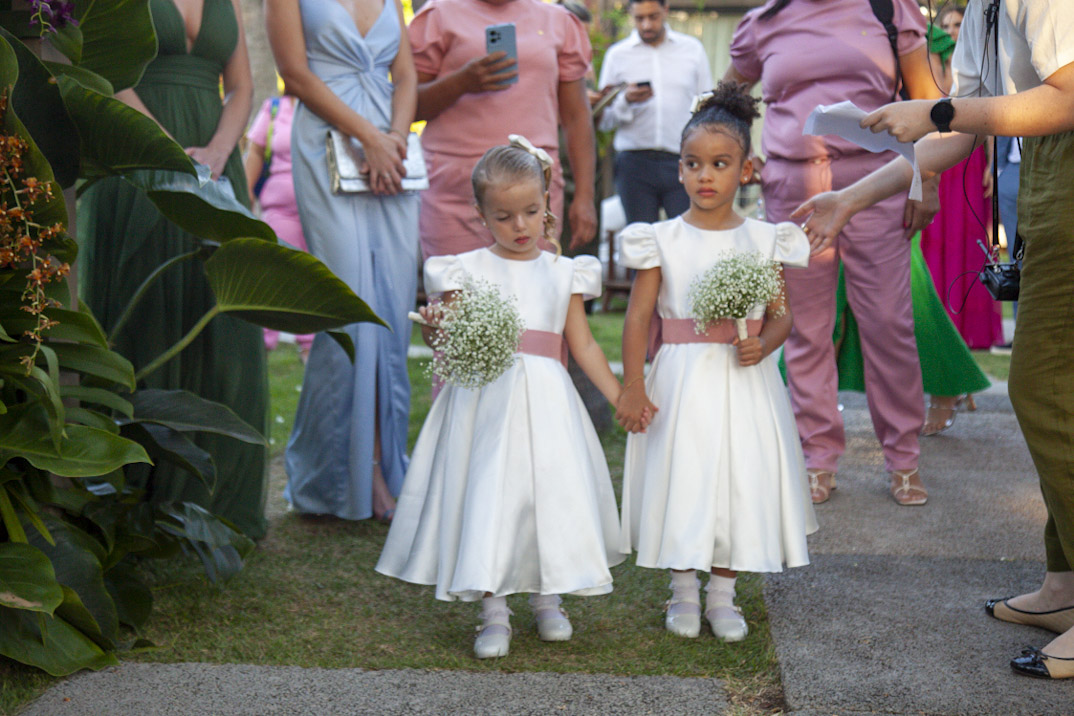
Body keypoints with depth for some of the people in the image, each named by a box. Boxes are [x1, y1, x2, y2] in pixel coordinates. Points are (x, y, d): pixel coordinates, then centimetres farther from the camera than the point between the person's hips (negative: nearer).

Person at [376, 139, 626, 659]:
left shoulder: (562, 273, 12)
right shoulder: (468, 270, 3)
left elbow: (584, 346, 13)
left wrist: (621, 398, 8)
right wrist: (434, 330, -22)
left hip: (547, 401, 3)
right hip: (486, 399, -2)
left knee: (552, 491, 3)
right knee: (488, 495, -6)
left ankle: (547, 599, 22)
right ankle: (493, 612, 1)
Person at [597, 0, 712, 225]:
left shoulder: (693, 49, 11)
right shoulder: (617, 54, 10)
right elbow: (604, 121, 7)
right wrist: (625, 101, -12)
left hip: (682, 162, 0)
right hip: (634, 163, 0)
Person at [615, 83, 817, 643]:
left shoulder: (763, 241, 2)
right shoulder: (662, 240, -2)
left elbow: (781, 314, 6)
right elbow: (638, 318, -3)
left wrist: (762, 345, -16)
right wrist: (633, 387, -10)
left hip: (743, 383, 1)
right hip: (681, 381, -1)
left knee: (739, 481, 5)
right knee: (682, 481, 2)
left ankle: (722, 596, 20)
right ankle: (683, 594, 19)